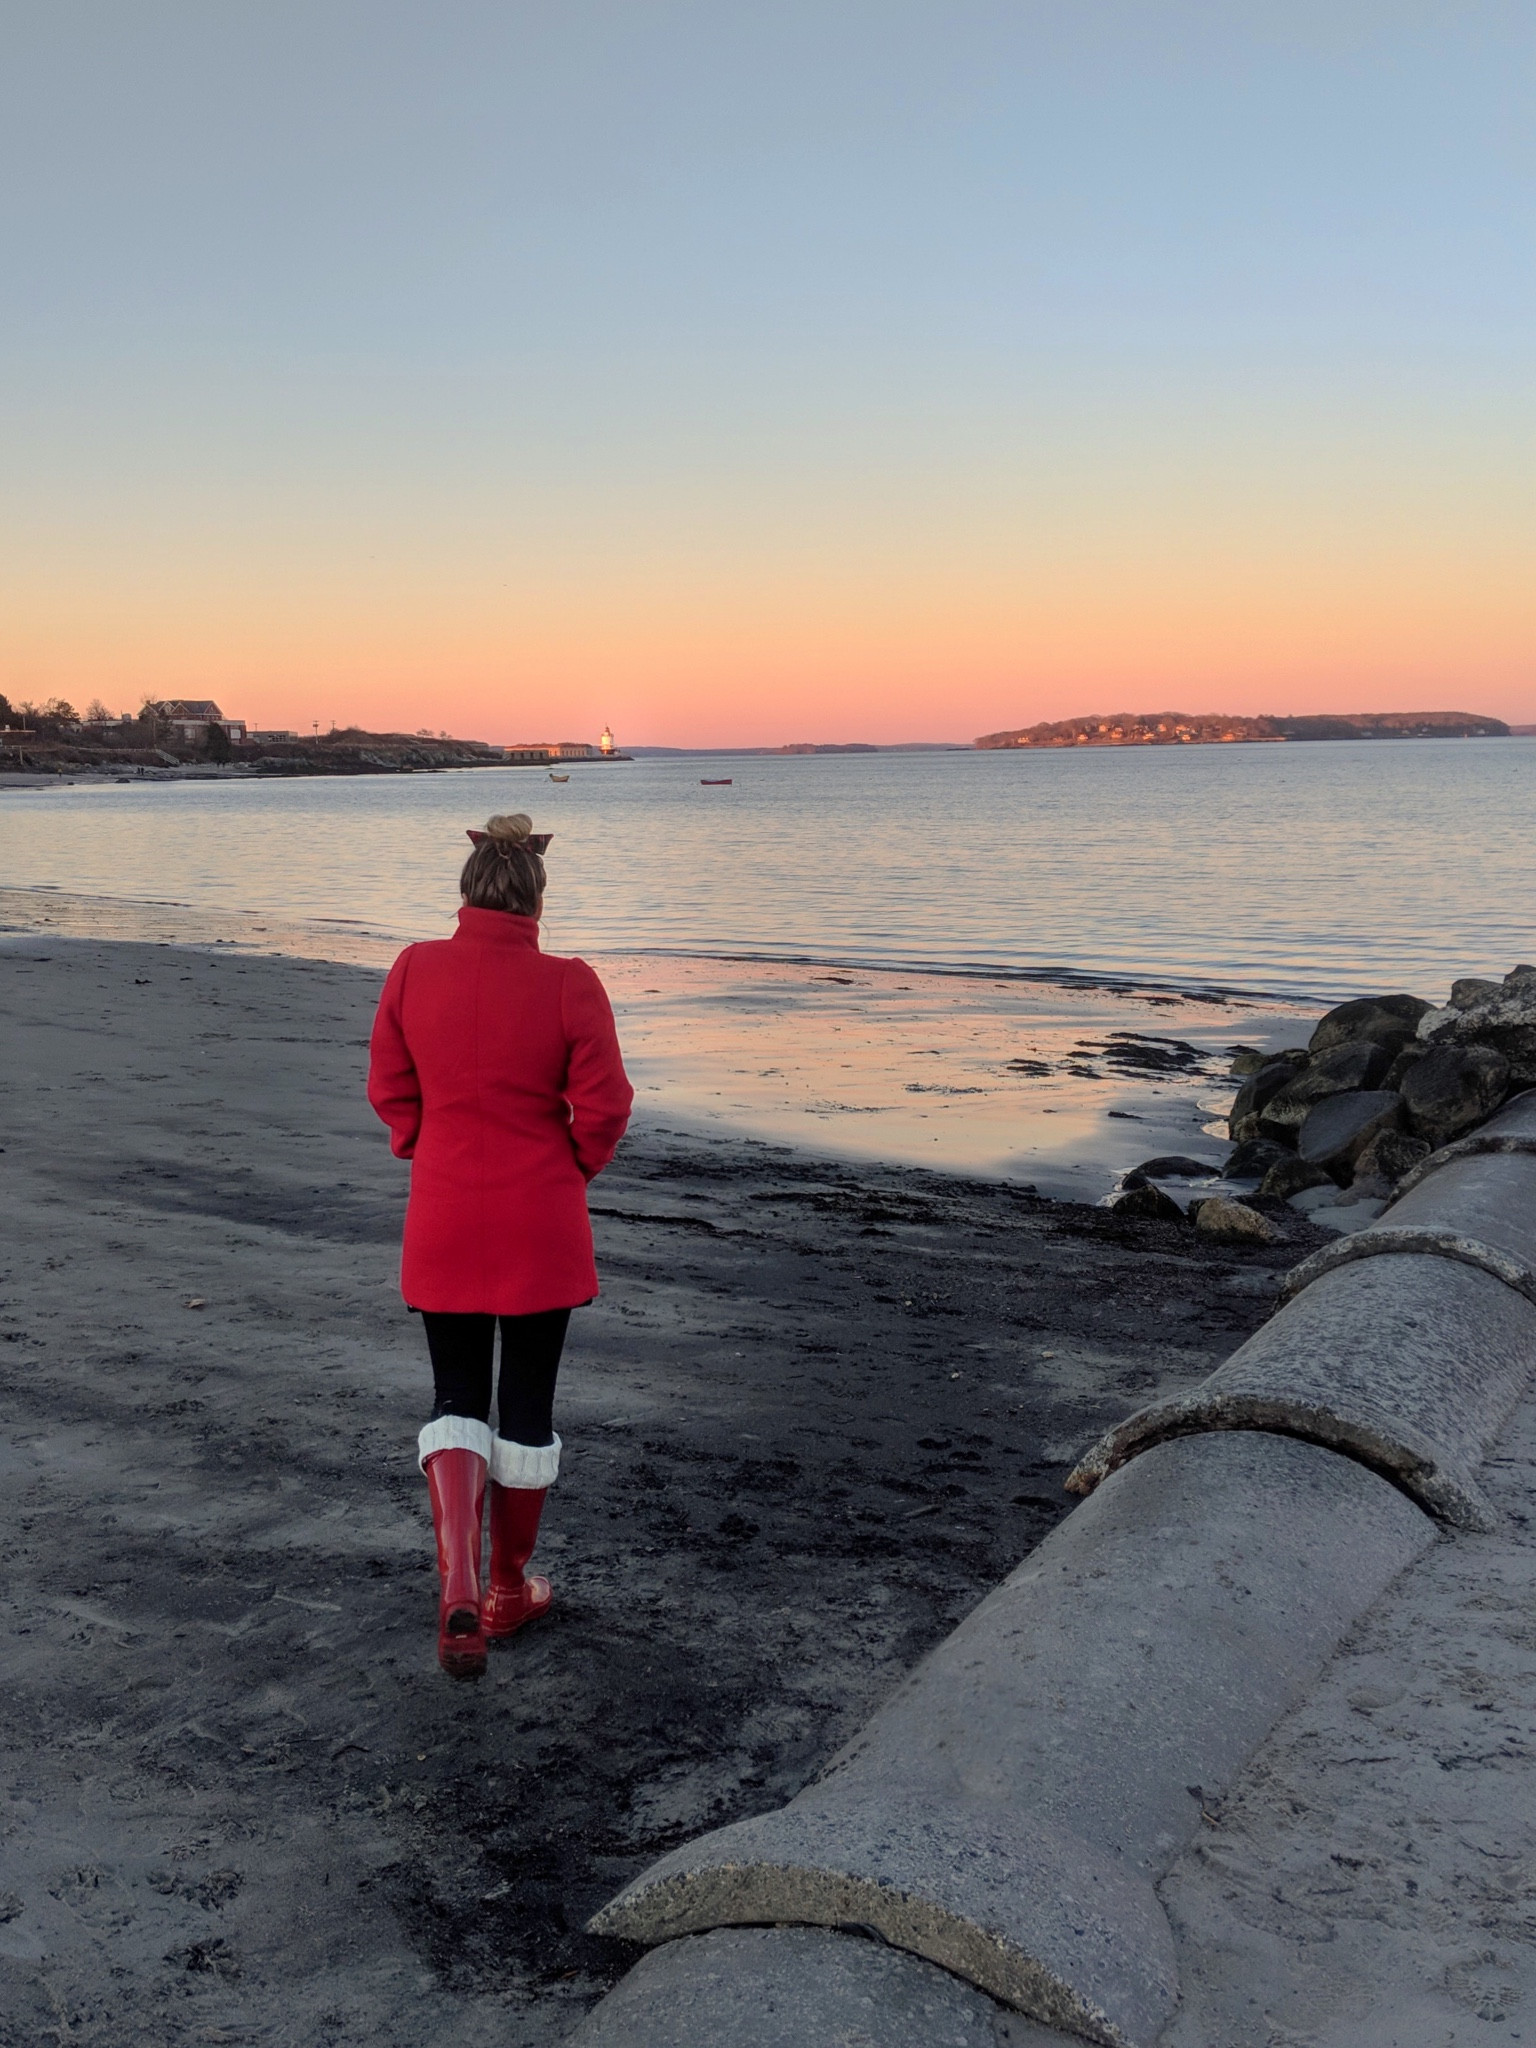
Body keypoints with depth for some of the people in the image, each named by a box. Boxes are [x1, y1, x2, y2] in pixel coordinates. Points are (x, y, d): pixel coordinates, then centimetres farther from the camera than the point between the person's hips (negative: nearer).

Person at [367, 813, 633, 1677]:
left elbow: (390, 1087, 2)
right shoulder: (568, 985, -13)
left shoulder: (414, 970, -5)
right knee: (528, 1405, 14)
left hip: (444, 1220, 2)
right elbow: (606, 1106, -12)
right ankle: (511, 1587, 29)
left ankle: (459, 1588, -5)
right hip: (542, 1222, -1)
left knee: (456, 1400, 14)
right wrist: (575, 1167, 6)